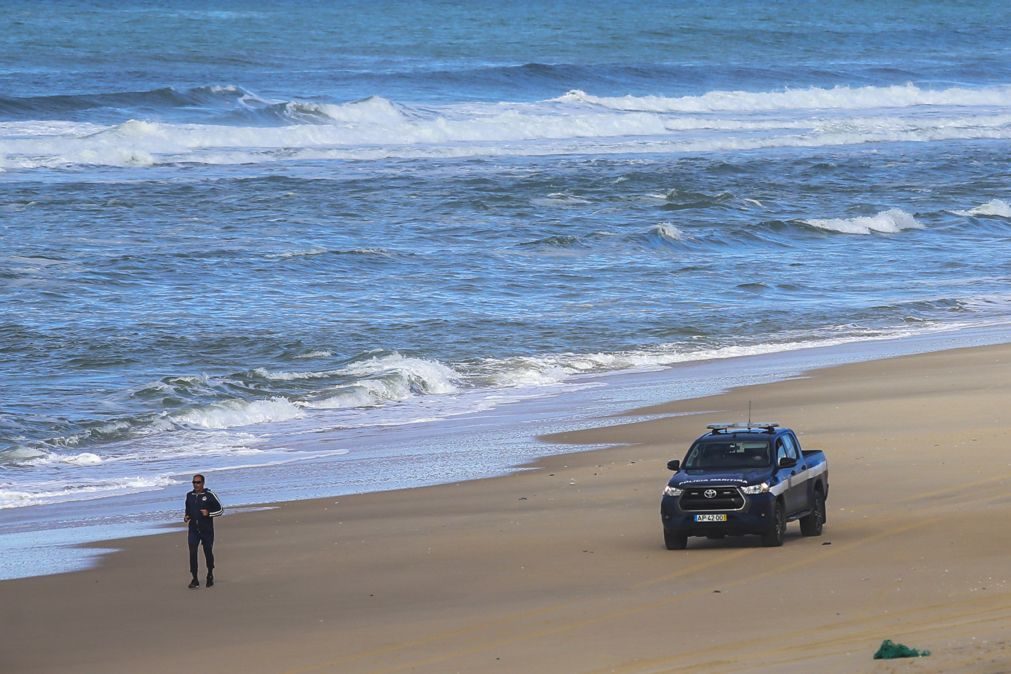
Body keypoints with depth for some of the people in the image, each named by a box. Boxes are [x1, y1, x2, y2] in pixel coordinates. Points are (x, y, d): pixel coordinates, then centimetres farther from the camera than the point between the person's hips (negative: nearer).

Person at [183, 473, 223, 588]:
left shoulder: (209, 495, -4)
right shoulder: (189, 496, 9)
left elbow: (220, 509, 0)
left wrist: (208, 513, -15)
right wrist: (186, 517, 4)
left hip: (207, 530, -3)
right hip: (193, 530, 3)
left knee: (208, 553, 8)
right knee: (192, 553, -10)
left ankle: (210, 576, 30)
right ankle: (194, 580, -9)